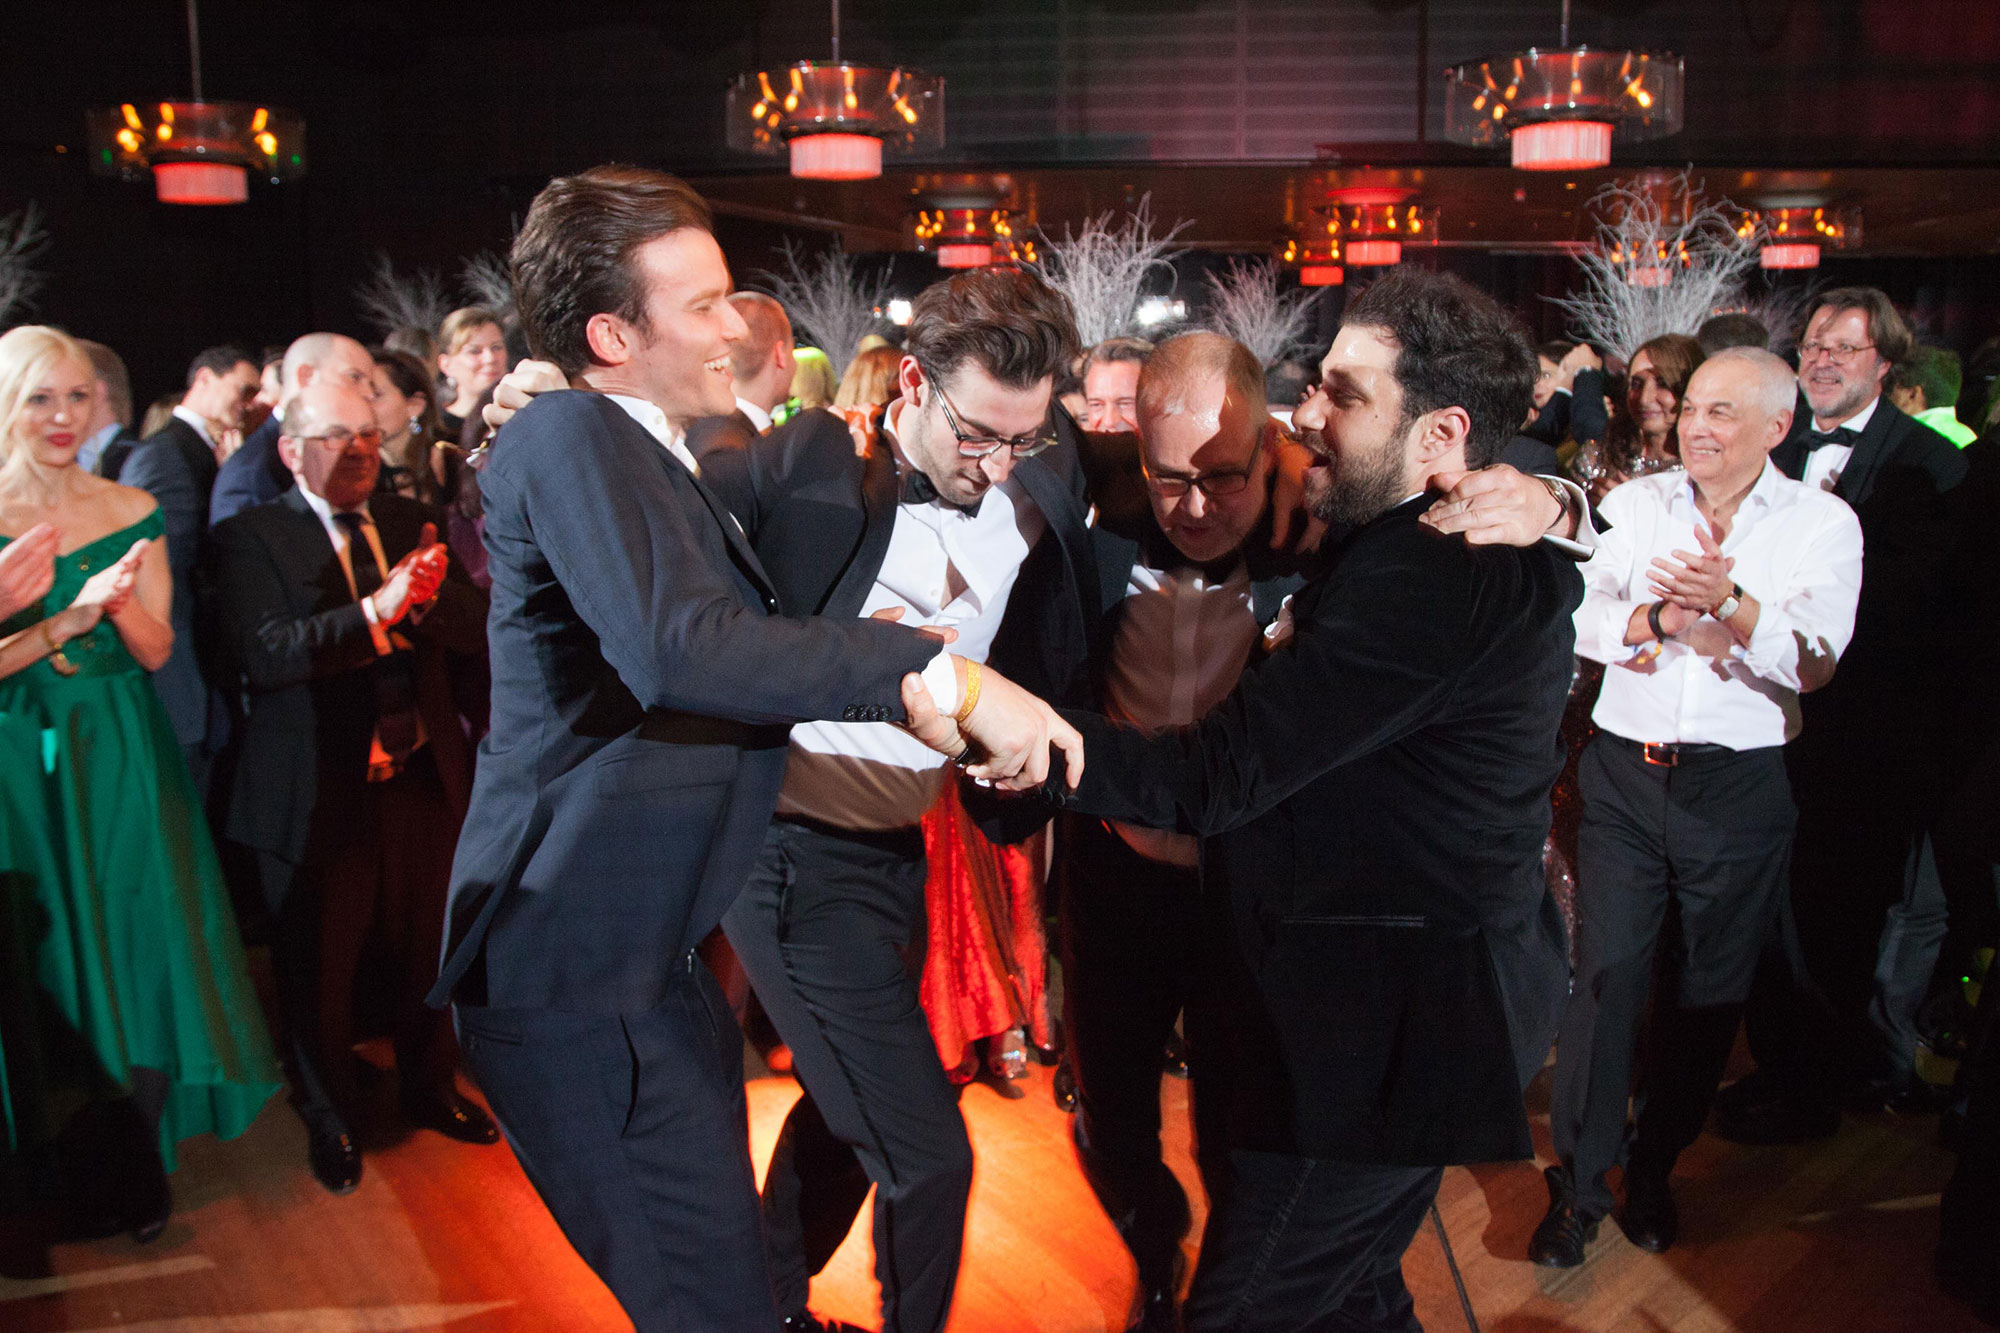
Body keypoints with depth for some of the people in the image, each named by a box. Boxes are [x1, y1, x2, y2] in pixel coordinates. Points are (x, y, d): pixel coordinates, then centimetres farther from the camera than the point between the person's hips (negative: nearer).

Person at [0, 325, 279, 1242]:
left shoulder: (133, 513, 4)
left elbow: (155, 652, 2)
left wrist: (121, 604, -17)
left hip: (122, 761, 2)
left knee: (141, 952, 3)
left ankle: (130, 1170, 21)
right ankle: (86, 1177, 24)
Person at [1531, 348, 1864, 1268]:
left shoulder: (1823, 524, 1)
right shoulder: (1635, 503, 6)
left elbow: (1814, 663, -11)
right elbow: (1578, 620, -2)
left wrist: (1731, 604, -26)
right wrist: (1661, 620, -17)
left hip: (1740, 787, 0)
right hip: (1627, 772, 0)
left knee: (1708, 988, 10)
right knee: (1606, 970, -3)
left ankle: (1653, 1167, 28)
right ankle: (1579, 1183, 10)